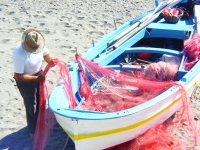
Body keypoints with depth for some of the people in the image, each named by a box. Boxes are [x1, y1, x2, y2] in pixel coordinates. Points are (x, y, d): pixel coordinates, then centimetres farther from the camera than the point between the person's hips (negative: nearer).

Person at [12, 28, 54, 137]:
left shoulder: (39, 44, -18)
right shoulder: (19, 54, -36)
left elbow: (46, 54, 2)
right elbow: (18, 76, -31)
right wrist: (36, 78, -32)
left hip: (39, 75, 7)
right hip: (26, 81, -6)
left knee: (41, 101, 25)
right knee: (31, 105, 11)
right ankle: (33, 130, 34)